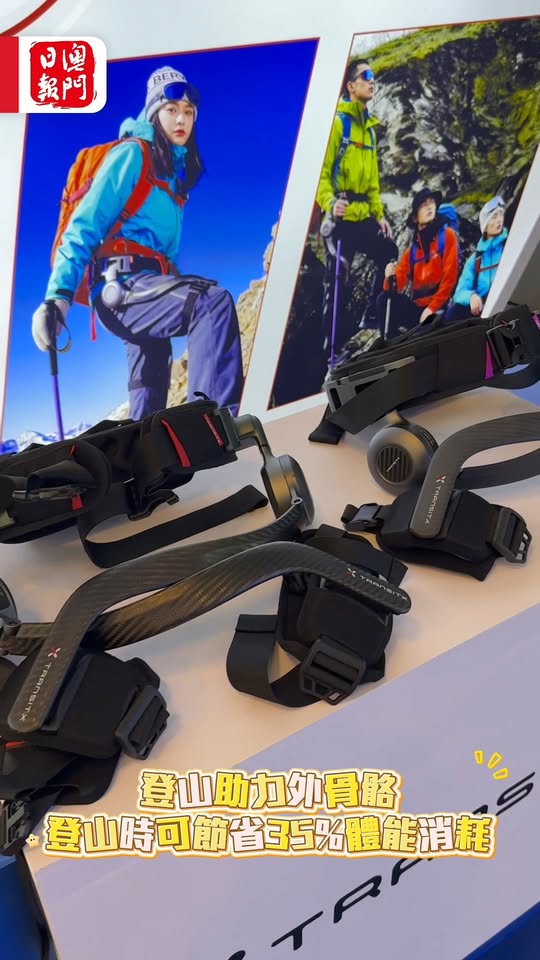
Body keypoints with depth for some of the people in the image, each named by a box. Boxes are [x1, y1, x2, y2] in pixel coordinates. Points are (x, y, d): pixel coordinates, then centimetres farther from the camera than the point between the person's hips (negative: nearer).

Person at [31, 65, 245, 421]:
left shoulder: (177, 169, 22)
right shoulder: (132, 154, -2)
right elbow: (84, 226, -9)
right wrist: (59, 294, -20)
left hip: (145, 291, 9)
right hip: (121, 286, -9)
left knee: (149, 407, 10)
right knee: (215, 300, -32)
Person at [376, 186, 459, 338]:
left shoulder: (447, 235, 1)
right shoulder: (412, 249, 15)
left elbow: (450, 277, -7)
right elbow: (398, 284, 8)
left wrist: (432, 307, -14)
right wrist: (390, 278, -16)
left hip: (439, 307, -5)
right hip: (417, 306, 5)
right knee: (384, 299, -14)